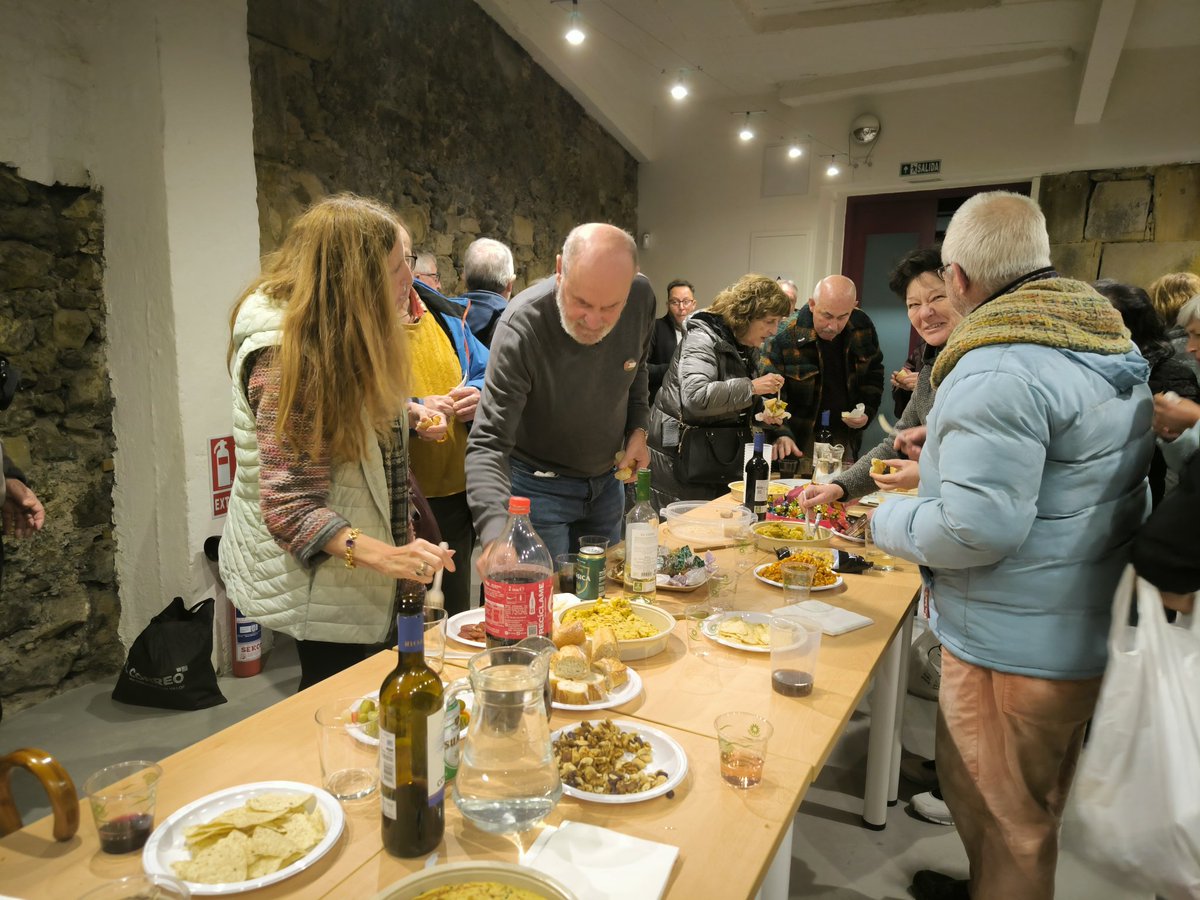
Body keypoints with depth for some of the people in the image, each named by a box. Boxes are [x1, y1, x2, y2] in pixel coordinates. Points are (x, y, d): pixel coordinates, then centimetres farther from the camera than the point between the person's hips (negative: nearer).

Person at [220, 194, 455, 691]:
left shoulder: (343, 336, 5)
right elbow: (289, 507, -27)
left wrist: (410, 413, 5)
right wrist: (385, 556, -39)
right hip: (316, 582, -9)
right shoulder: (285, 355, -24)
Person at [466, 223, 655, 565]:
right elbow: (488, 443, -33)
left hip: (608, 481, 5)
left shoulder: (641, 297, -15)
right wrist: (495, 535, -47)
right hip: (539, 486, -5)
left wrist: (638, 429, -5)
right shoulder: (521, 327, -31)